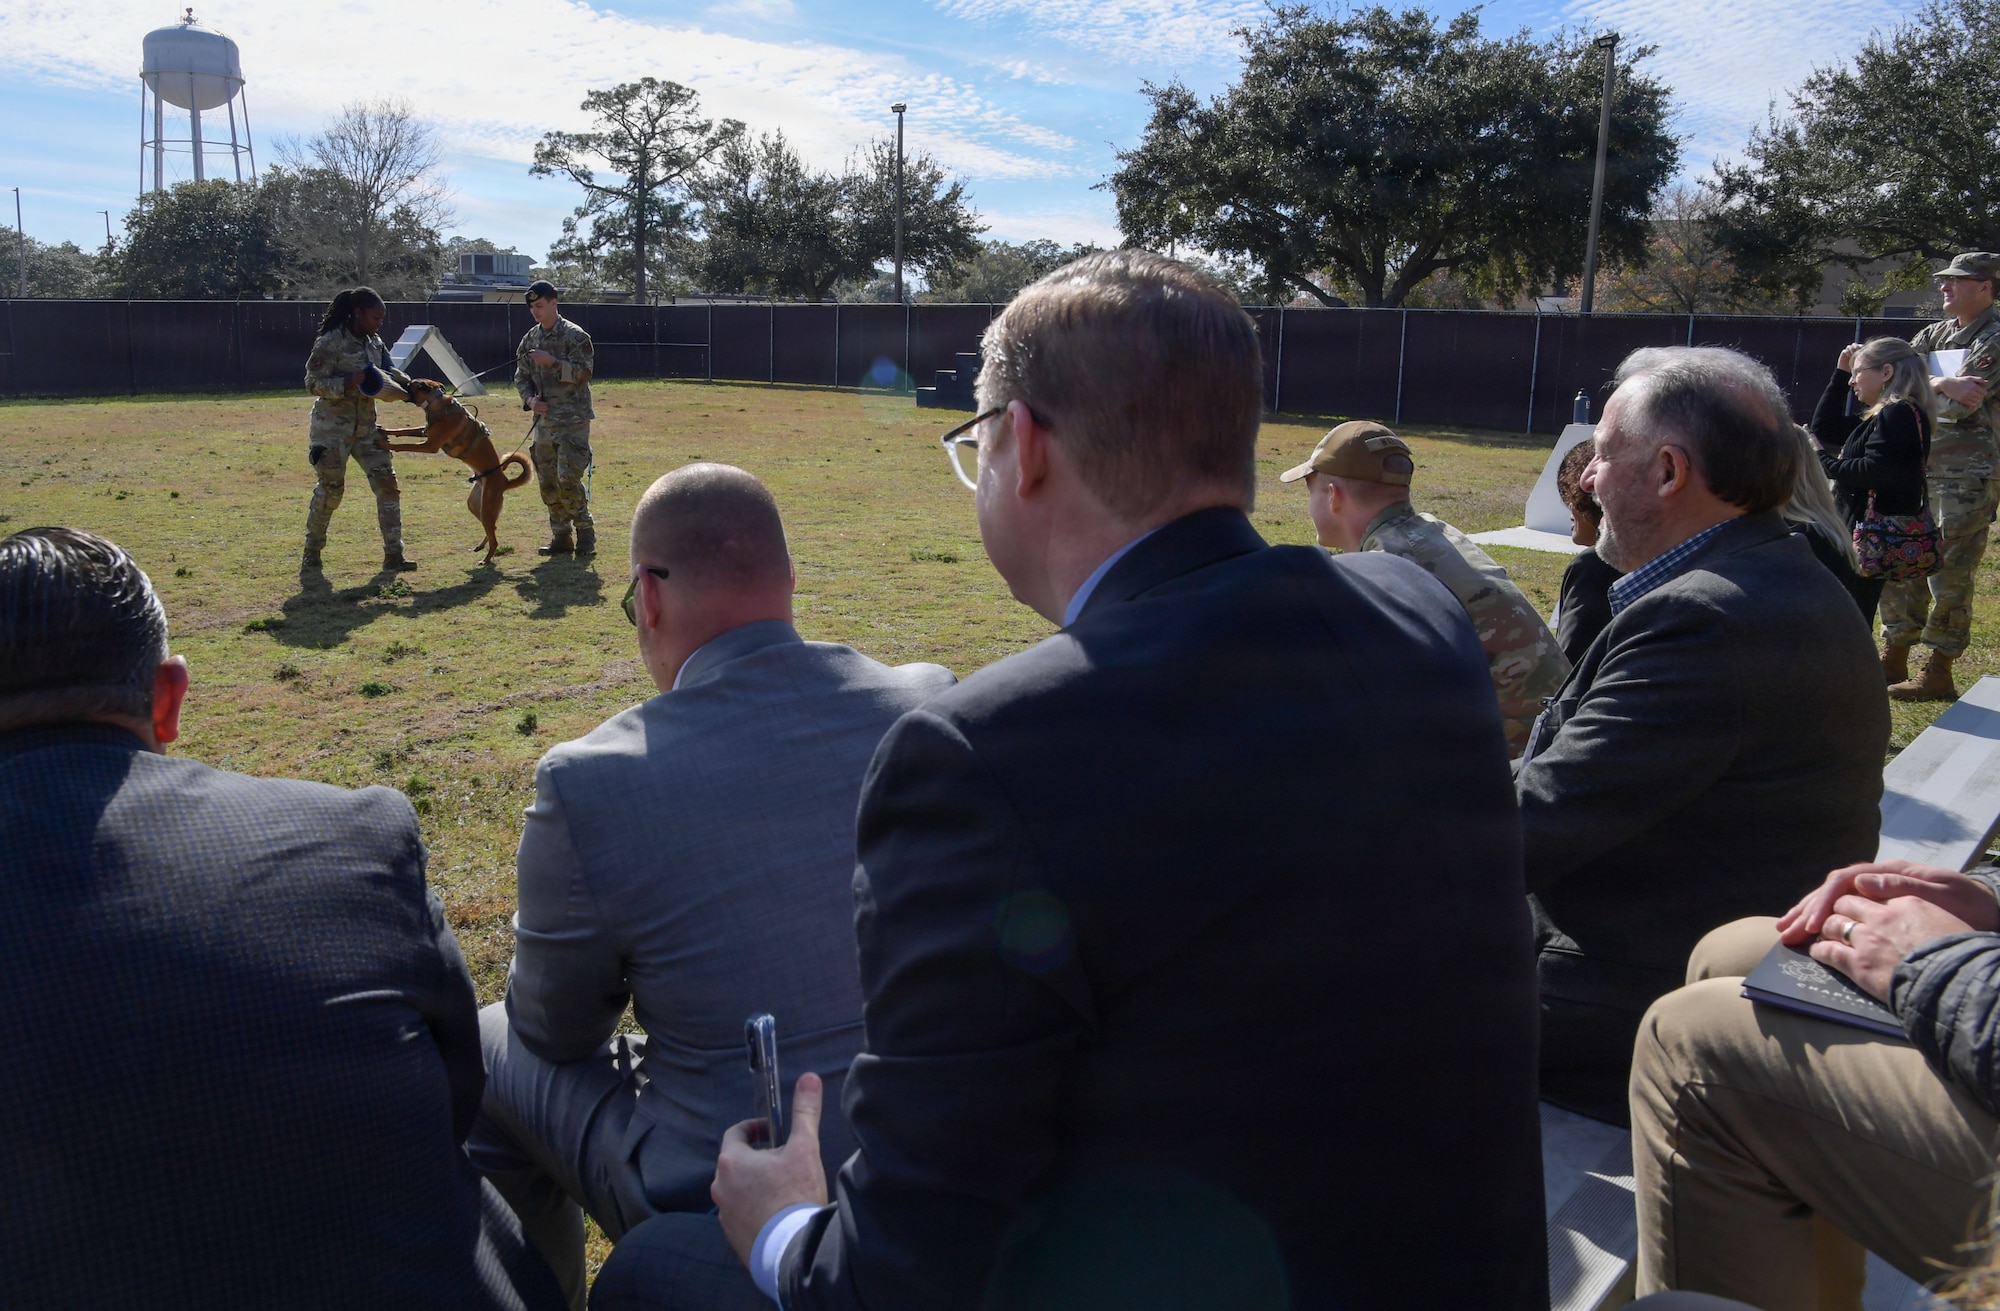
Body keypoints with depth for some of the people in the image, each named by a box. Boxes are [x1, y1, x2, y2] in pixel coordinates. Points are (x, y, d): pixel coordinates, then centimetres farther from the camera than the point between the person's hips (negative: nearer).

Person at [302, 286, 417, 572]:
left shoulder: (374, 343, 8)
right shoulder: (330, 342, -13)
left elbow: (385, 374, 22)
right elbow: (313, 383, -14)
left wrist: (407, 384, 3)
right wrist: (349, 383, -28)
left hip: (366, 427, 6)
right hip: (332, 427, -6)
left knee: (387, 484, -4)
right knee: (330, 489, 0)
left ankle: (393, 556, -3)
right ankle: (311, 554, 19)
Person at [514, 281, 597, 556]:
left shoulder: (575, 336, -6)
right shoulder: (530, 339, 13)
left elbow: (583, 372, -14)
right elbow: (521, 376, 17)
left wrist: (552, 362, -23)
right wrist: (529, 399, -1)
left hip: (572, 419, -7)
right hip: (543, 418, 7)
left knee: (568, 478, -13)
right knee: (548, 482, 7)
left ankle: (585, 531, 2)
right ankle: (561, 537, 16)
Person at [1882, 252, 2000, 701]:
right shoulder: (1937, 333, 15)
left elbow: (1958, 408, -17)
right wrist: (1942, 385, -17)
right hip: (1922, 463, 8)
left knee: (1948, 573, -6)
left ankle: (1939, 674, 0)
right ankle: (1895, 655, 24)